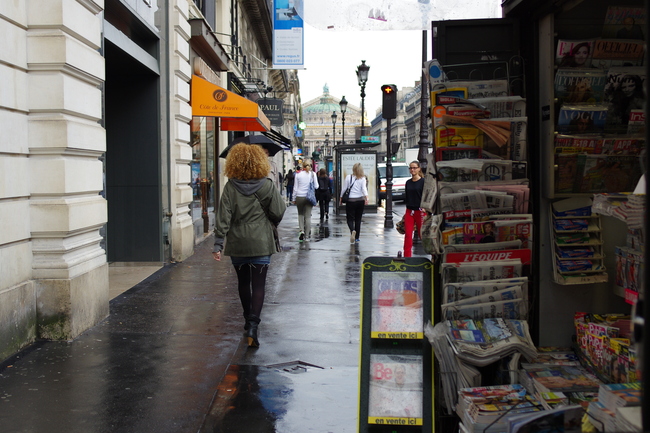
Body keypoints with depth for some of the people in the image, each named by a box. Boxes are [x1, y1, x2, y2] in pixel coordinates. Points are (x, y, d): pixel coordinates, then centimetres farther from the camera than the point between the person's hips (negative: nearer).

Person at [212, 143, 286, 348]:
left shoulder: (230, 187, -5)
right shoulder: (267, 186, -7)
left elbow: (223, 217, -8)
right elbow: (278, 213, -4)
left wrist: (218, 244, -7)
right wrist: (270, 222, 18)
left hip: (237, 244, 2)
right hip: (261, 243, -2)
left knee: (243, 282, 18)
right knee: (258, 285, -1)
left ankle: (248, 319, 32)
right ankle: (253, 325, -14)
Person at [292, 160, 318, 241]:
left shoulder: (298, 174, -2)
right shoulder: (312, 174, -3)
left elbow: (295, 188, 2)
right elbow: (316, 186, -1)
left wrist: (294, 199, 10)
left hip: (299, 197, 0)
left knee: (300, 214, 18)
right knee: (308, 216, 4)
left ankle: (301, 230, -2)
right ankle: (307, 236, 5)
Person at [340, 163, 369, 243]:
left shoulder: (348, 177, -2)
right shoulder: (363, 179, -1)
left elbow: (344, 189, 3)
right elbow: (364, 188, -15)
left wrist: (341, 198, 14)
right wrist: (366, 197, -25)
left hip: (350, 200, -2)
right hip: (360, 200, 2)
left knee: (350, 219, 3)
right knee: (358, 219, 12)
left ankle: (353, 231, -28)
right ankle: (357, 237, 15)